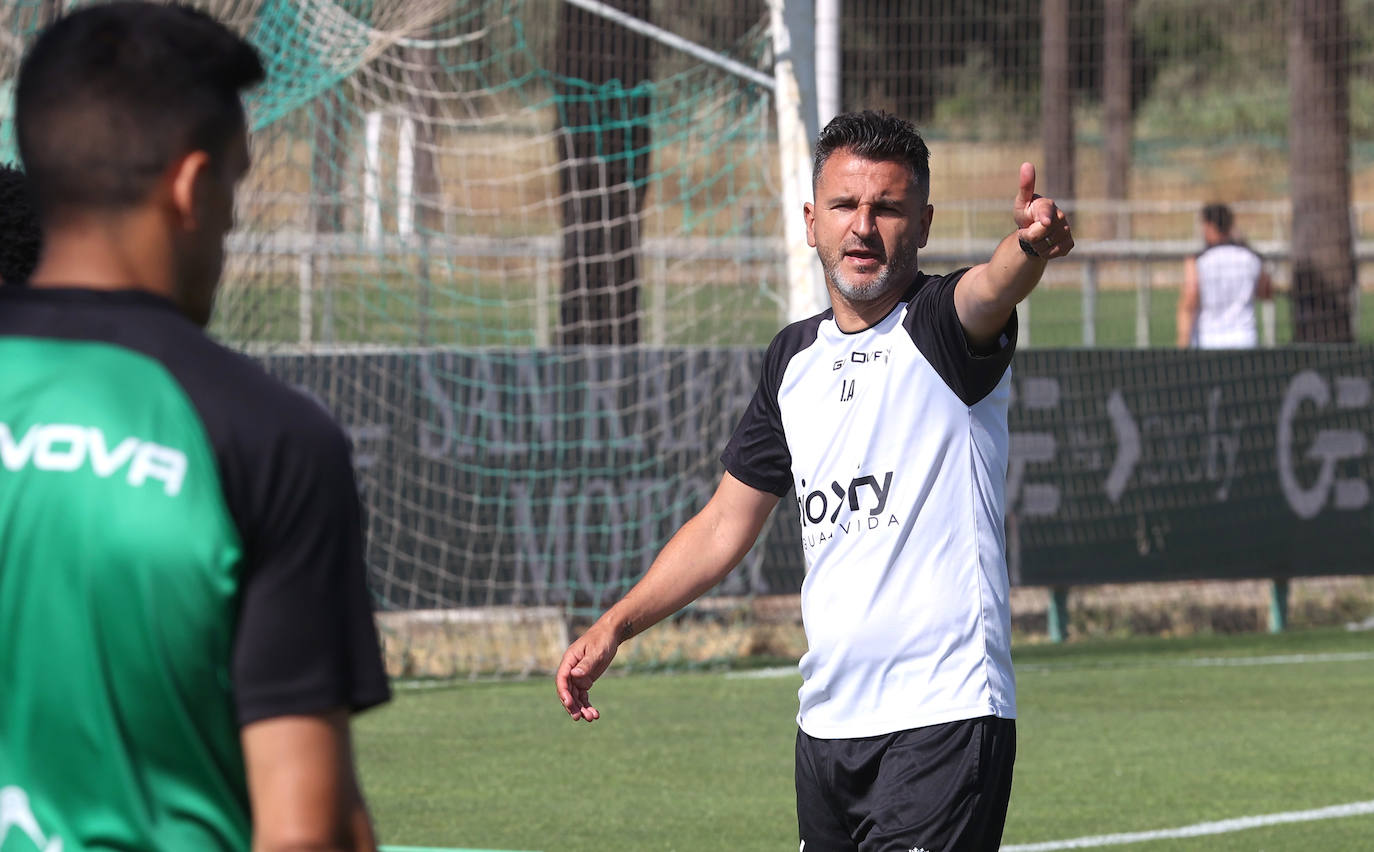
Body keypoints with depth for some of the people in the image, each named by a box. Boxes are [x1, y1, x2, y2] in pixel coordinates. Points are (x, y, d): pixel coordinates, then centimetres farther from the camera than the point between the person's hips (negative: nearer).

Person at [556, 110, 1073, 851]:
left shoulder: (941, 330, -5)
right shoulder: (794, 358, 13)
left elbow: (991, 289, -31)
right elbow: (727, 522, 22)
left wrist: (1030, 244, -54)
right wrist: (612, 629, 18)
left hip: (943, 716, -7)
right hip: (826, 726, 7)